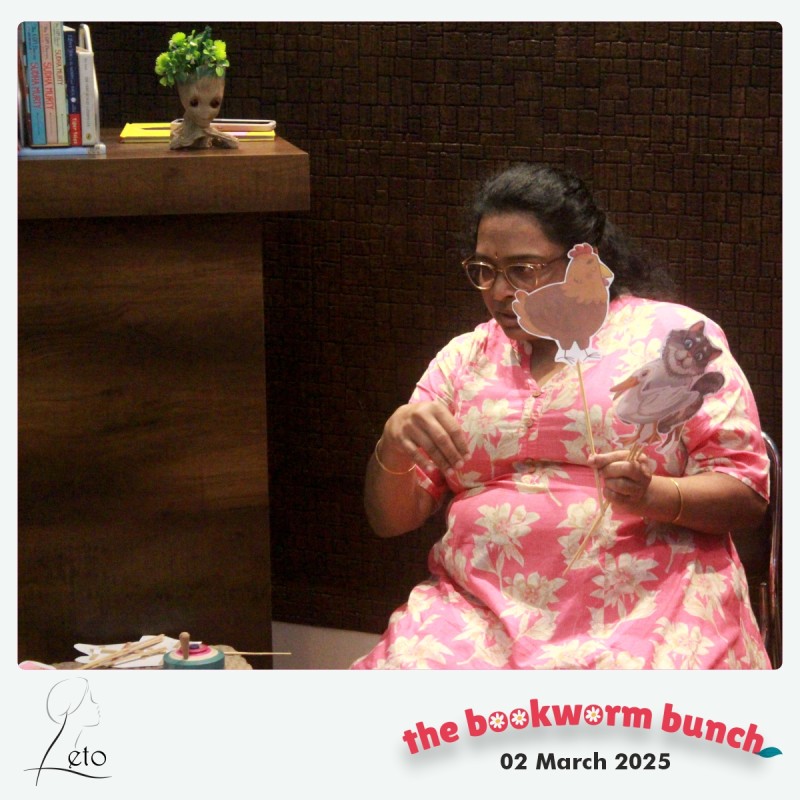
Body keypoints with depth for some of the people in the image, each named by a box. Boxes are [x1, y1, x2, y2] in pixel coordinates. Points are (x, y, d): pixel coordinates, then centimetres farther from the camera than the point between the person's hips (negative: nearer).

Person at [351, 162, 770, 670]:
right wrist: (395, 447, -7)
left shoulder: (675, 337, 6)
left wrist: (650, 495, -18)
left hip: (643, 604, -3)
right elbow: (390, 519, 15)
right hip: (482, 605, 4)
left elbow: (747, 498, 2)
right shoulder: (464, 358, 18)